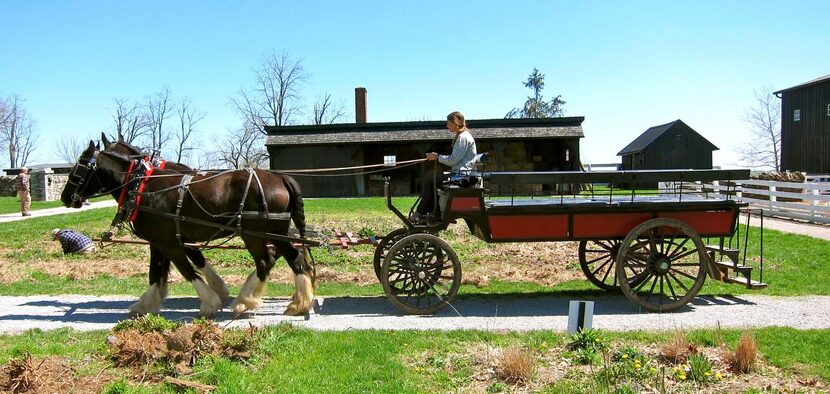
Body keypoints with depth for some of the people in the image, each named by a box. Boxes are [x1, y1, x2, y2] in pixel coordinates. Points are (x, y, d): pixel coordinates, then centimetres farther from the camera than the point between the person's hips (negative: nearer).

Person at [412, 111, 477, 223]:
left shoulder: (463, 138, -14)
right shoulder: (461, 136, 18)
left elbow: (453, 160, -19)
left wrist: (437, 157, -7)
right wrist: (437, 156, 9)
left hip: (461, 175, -11)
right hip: (460, 173, 11)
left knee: (429, 181, -9)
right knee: (432, 179, 11)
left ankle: (420, 213, 1)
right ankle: (435, 212, 6)